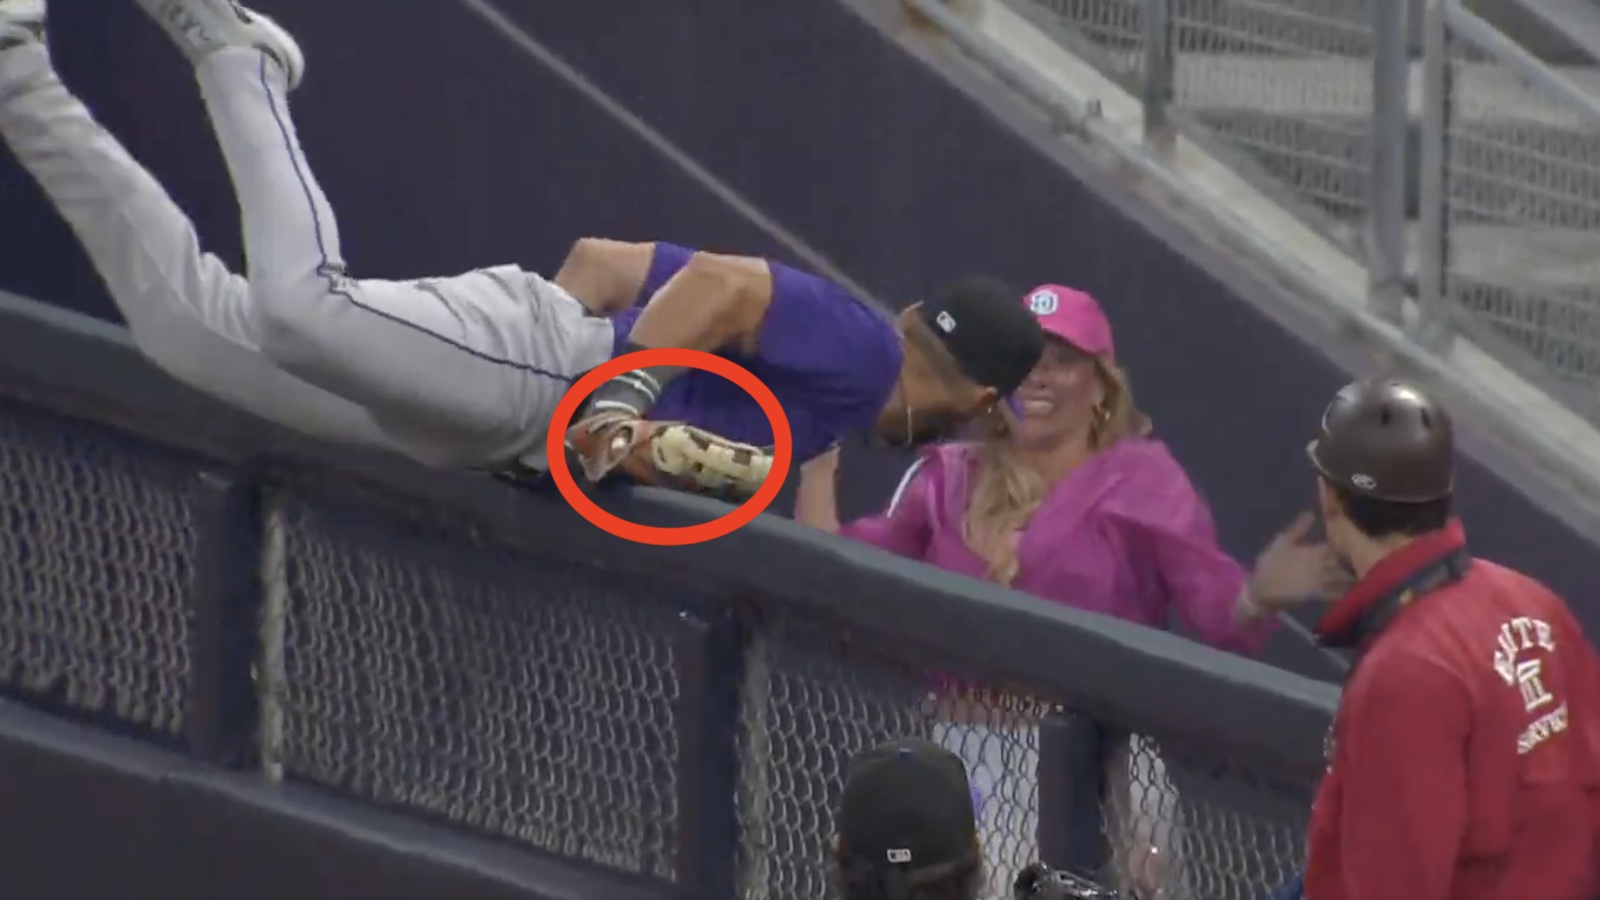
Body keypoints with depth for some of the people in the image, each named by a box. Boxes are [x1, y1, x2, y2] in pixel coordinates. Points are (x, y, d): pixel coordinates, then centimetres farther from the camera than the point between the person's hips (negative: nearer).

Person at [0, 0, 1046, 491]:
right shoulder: (863, 351, 0)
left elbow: (600, 256, 28)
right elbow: (722, 280, -18)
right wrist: (623, 393, -24)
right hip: (525, 354, -9)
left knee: (185, 311, -3)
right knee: (302, 301, -35)